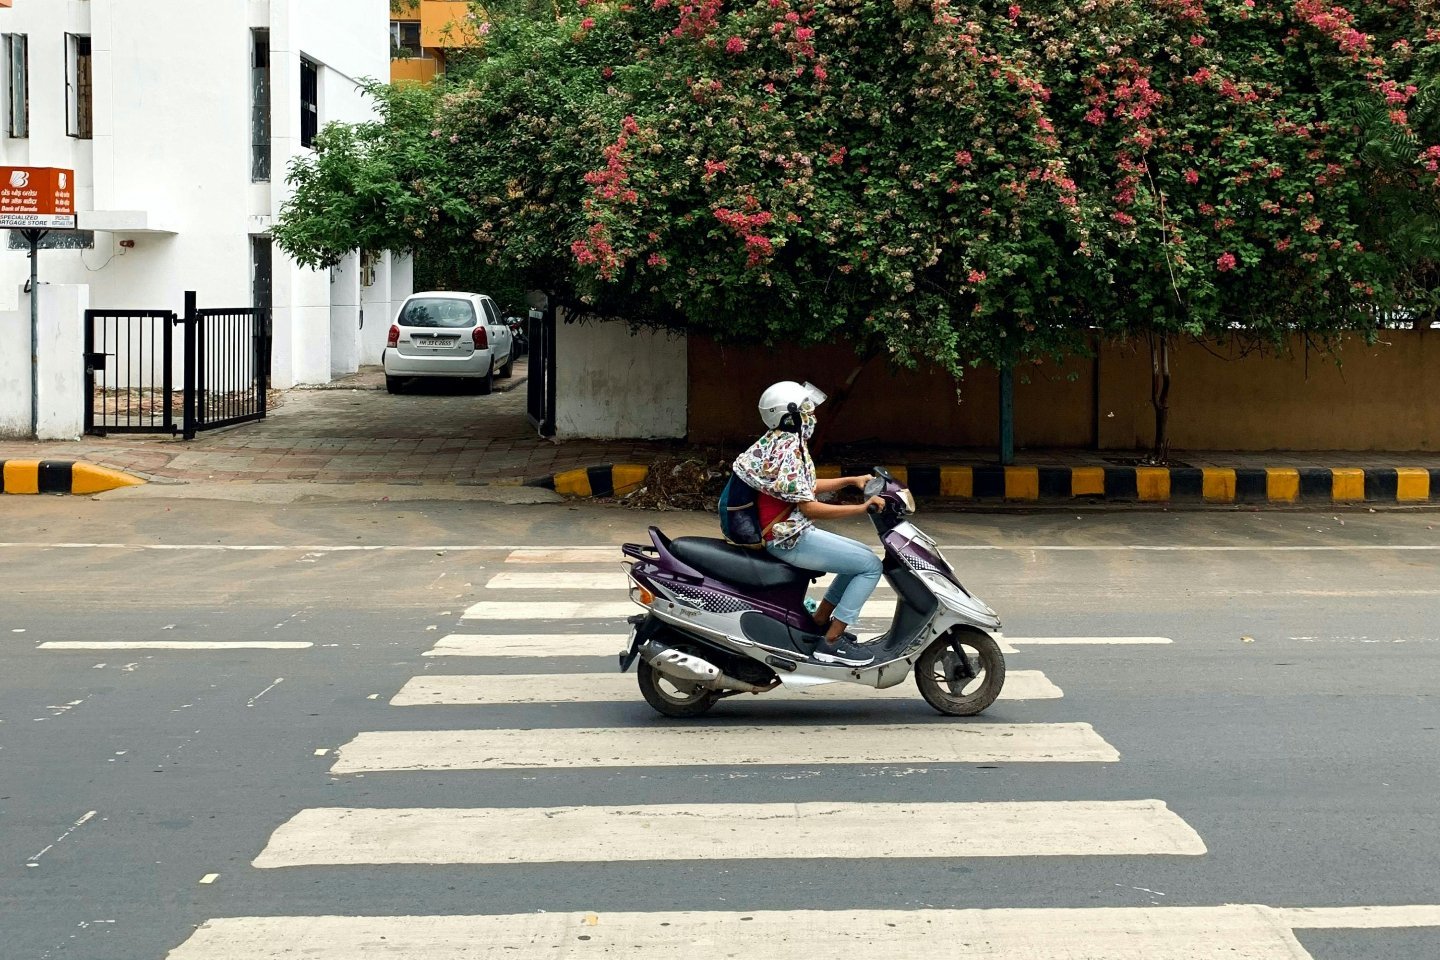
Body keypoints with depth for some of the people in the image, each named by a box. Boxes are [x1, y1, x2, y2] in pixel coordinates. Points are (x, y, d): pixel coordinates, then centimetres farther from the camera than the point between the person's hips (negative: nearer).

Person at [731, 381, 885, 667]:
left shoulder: (784, 442, 12)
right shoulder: (788, 450, -20)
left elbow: (806, 486, 23)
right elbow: (808, 507, -23)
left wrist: (850, 480, 14)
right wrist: (861, 508, -22)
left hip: (793, 533, 11)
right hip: (791, 539, -11)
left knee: (862, 555, 20)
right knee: (870, 566, -12)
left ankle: (819, 622, 21)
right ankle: (831, 643, -12)